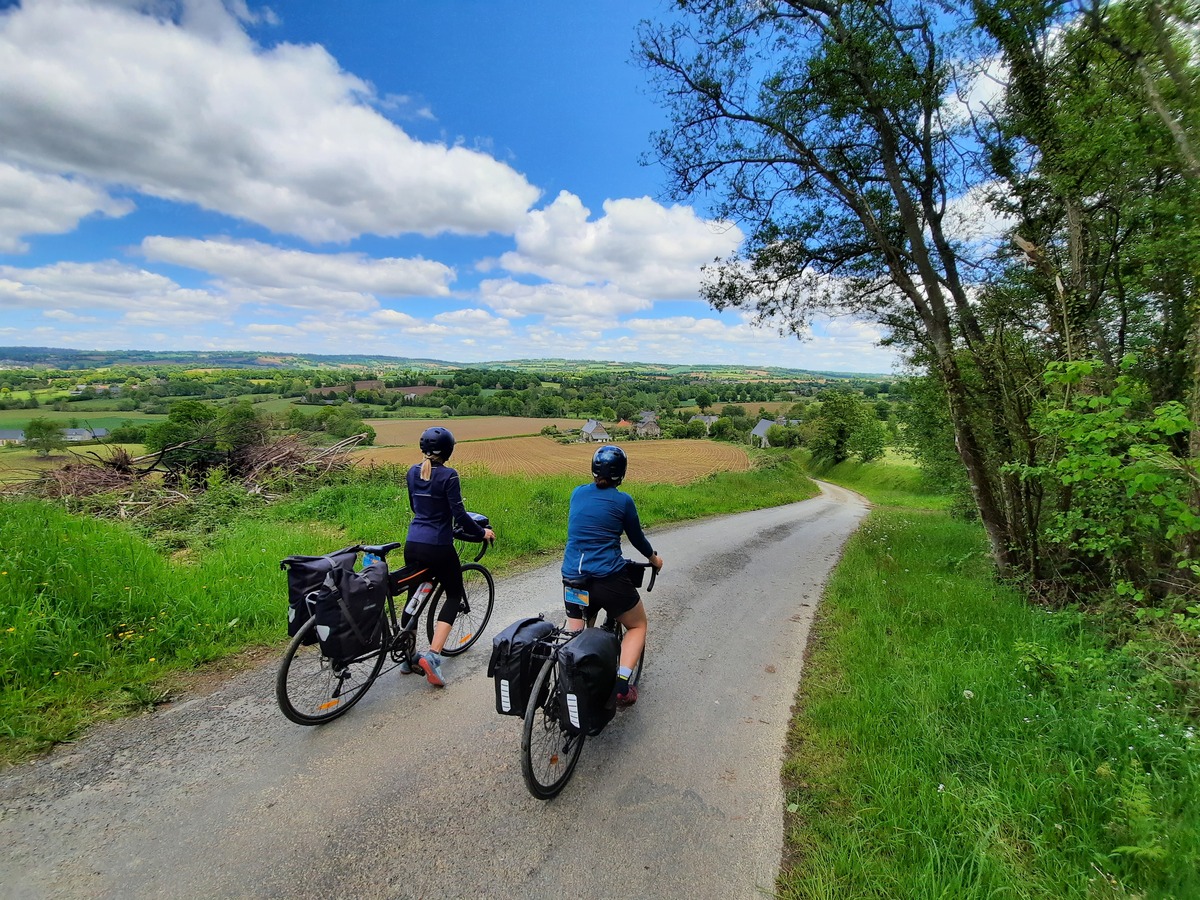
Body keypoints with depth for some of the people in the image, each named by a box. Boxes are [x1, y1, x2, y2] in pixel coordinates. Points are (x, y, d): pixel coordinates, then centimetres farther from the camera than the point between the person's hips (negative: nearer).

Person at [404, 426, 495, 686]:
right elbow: (459, 514, -15)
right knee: (454, 596, 11)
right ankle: (432, 655, -3)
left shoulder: (412, 472, 6)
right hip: (438, 548, -6)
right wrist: (482, 532, -2)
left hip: (412, 545, 6)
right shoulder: (448, 476, -14)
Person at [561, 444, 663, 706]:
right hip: (609, 580, -4)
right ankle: (622, 684, 4)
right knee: (637, 626, 20)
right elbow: (637, 538, 9)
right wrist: (654, 558, 28)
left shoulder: (577, 493, 7)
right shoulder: (623, 501, -5)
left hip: (572, 578, 4)